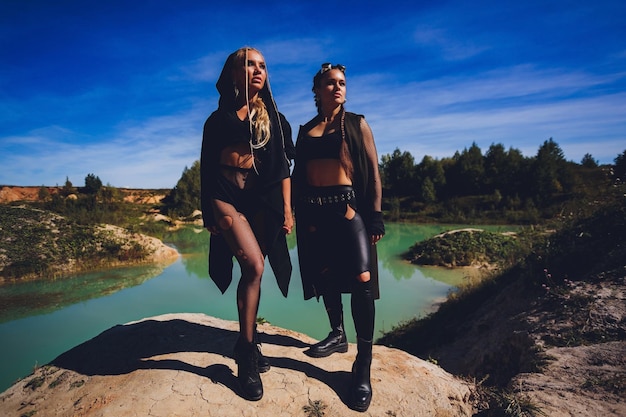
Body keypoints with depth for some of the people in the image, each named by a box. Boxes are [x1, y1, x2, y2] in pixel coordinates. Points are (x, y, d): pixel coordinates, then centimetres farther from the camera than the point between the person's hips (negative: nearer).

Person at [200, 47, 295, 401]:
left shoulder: (274, 119, 12)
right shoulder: (219, 119, 9)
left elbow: (283, 166, 6)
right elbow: (207, 168, 8)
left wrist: (287, 209, -2)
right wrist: (210, 212, 4)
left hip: (263, 199, 3)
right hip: (227, 197, -2)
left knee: (252, 271, 4)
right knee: (254, 265, -19)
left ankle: (247, 343, 23)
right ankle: (247, 352, -4)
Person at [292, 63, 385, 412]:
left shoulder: (357, 123, 8)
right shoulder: (305, 131, 15)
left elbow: (373, 171, 2)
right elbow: (298, 175, 14)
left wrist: (376, 214, -8)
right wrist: (299, 215, 5)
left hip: (349, 207, -3)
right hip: (314, 211, 4)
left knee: (361, 279, -14)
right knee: (326, 276, 10)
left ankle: (364, 366, -5)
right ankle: (338, 335, 31)